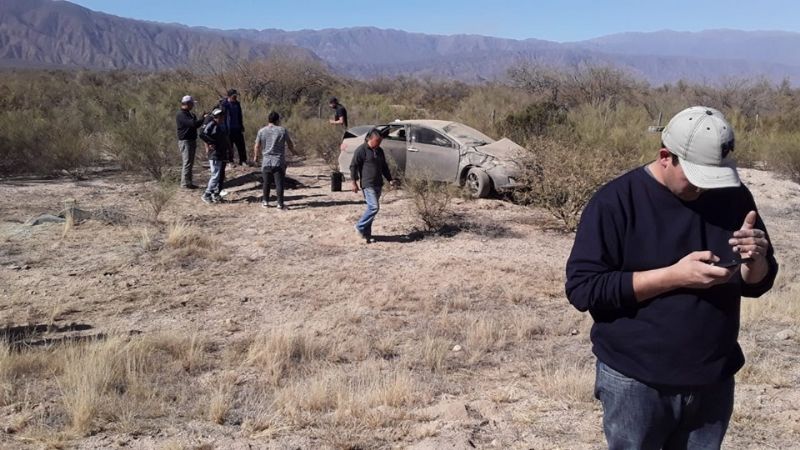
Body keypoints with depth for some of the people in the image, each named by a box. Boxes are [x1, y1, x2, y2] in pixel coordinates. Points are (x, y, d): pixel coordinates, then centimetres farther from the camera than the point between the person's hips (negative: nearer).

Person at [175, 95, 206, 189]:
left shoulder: (188, 113, 16)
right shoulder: (181, 114, -16)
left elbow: (195, 124, 21)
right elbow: (193, 123, -27)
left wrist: (203, 118, 7)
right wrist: (203, 118, -18)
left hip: (191, 141, 10)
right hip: (185, 141, -10)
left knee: (190, 163, 13)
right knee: (187, 163, -9)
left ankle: (188, 182, 20)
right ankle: (185, 183, -5)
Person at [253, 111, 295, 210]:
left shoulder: (262, 131, 2)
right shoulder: (282, 130, -2)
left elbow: (257, 146, 6)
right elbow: (290, 144, 5)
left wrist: (255, 156, 23)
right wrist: (293, 151, 25)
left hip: (266, 162, 2)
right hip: (279, 161, -2)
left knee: (266, 182, 14)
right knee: (279, 183, 0)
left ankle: (265, 201, 23)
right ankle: (280, 203, -2)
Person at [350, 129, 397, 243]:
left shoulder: (379, 151, 16)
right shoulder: (361, 150, -8)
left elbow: (384, 167, 25)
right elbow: (353, 166, -8)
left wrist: (390, 179, 17)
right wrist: (354, 182, -11)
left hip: (378, 184, 8)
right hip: (367, 185, -8)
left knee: (372, 208, 8)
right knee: (374, 207, -16)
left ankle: (366, 233, 14)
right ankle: (360, 227, -1)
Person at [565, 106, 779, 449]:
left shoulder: (734, 197, 2)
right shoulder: (616, 201, -13)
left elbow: (757, 284, 10)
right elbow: (582, 288, -17)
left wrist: (756, 260, -13)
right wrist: (674, 276, -23)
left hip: (713, 380, 5)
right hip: (635, 382, -4)